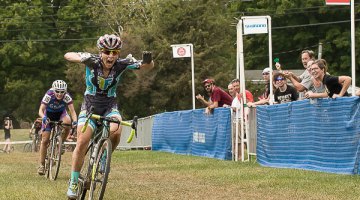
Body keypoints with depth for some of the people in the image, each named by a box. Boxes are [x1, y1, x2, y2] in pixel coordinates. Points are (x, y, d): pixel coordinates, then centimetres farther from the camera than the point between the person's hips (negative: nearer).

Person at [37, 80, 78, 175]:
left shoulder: (67, 96, -28)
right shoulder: (49, 95, -31)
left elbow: (72, 111, -32)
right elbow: (41, 110, -33)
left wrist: (75, 121, -51)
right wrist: (44, 117, -55)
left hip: (61, 113, 1)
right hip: (49, 114, -1)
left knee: (67, 123, -34)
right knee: (45, 140, -7)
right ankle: (42, 165, 4)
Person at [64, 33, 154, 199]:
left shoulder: (121, 64, -16)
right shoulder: (93, 61, -19)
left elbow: (148, 66, -18)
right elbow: (68, 55, -26)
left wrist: (147, 60, -42)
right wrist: (82, 59, -48)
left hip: (110, 108, 1)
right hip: (90, 107, -1)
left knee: (115, 131, -30)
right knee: (82, 143, -15)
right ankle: (73, 182, 0)